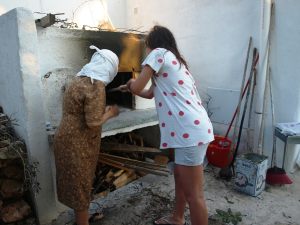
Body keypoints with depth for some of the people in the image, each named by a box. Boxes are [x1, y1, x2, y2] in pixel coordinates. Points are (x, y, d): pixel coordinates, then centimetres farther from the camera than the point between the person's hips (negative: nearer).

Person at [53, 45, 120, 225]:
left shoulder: (81, 79, 9)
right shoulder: (96, 85, -21)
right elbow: (93, 122, -24)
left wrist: (103, 110, 14)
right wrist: (109, 114, -7)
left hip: (71, 139, 10)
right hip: (77, 144, -9)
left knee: (76, 183, 23)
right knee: (80, 185, 7)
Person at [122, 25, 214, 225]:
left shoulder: (159, 53, -2)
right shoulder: (174, 60, 25)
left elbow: (137, 87, -3)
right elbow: (149, 93, 33)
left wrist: (131, 83, 20)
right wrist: (129, 87, 45)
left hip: (190, 132, -10)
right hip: (194, 129, 10)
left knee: (193, 193, 1)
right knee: (180, 176, 26)